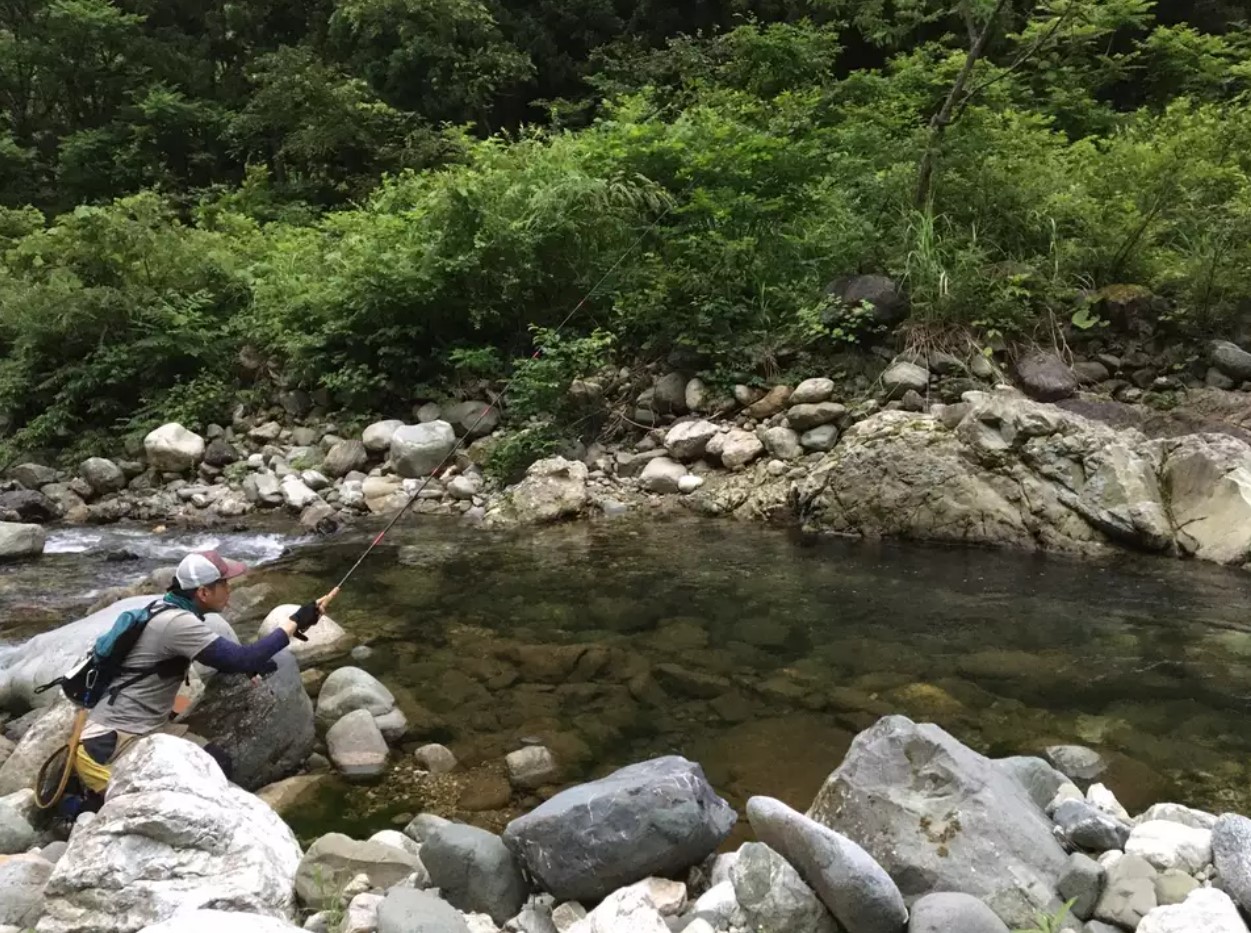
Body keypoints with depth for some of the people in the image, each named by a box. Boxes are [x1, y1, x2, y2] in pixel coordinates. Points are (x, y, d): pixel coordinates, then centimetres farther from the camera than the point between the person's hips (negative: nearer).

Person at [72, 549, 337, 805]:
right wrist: (295, 622, -17)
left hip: (147, 727, 10)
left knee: (217, 764, 3)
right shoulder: (176, 622, -23)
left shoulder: (170, 612, 6)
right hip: (111, 740, -10)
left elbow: (227, 659, 16)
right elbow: (241, 659, -25)